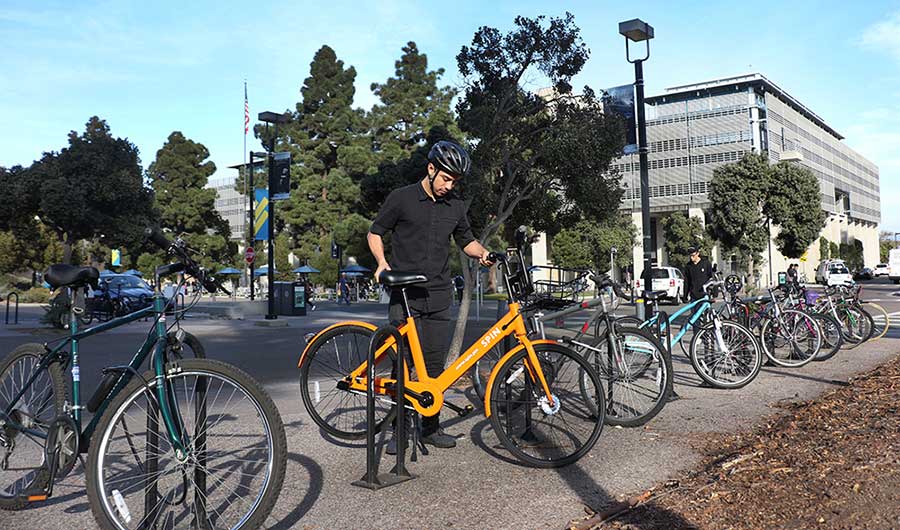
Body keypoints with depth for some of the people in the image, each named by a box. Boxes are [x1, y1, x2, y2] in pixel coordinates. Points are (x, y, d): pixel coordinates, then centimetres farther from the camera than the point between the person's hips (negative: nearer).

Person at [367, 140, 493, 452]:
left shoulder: (456, 206, 10)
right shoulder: (402, 198, -2)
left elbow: (466, 240, 21)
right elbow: (375, 233, 6)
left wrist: (481, 253, -1)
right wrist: (382, 262, -11)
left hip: (438, 296, 4)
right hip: (405, 294, -4)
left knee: (435, 362, 6)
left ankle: (430, 426, 17)